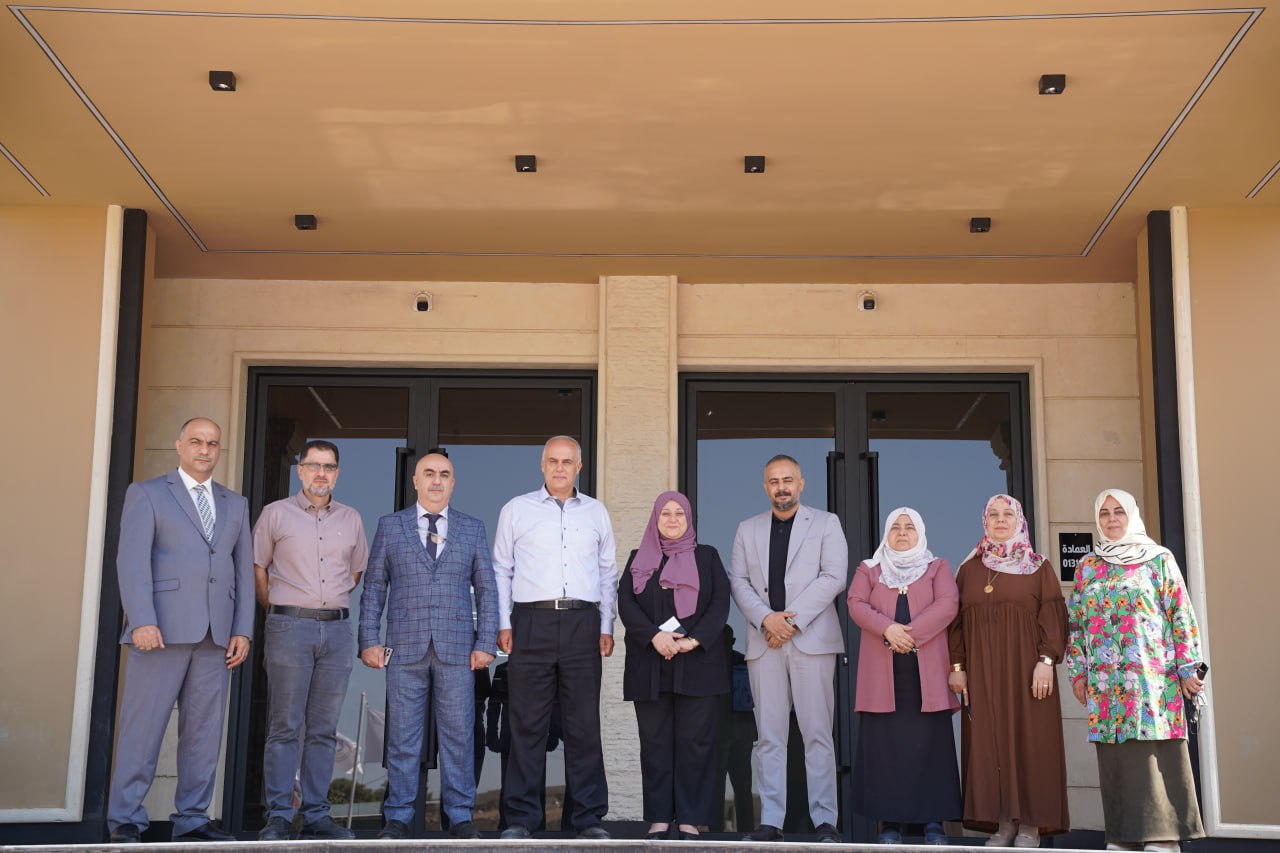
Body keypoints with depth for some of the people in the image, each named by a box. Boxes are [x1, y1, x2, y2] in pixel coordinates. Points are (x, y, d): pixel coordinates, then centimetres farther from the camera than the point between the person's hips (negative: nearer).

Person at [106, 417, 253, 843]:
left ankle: (192, 820, 11)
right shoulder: (146, 493, 6)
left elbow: (244, 569, 15)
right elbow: (132, 560, -4)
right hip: (163, 629, -4)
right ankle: (125, 820, 6)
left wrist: (243, 630, 5)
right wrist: (142, 620, -16)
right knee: (142, 727, -2)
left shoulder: (235, 504, 19)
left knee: (204, 731, 4)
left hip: (217, 635, 4)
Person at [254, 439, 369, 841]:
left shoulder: (351, 519, 12)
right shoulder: (276, 514, 3)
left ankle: (316, 815, 11)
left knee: (324, 729, 5)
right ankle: (278, 817, 2)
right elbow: (257, 568, 7)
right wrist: (279, 611, 10)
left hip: (337, 629, 3)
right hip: (290, 627, -3)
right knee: (285, 727, -3)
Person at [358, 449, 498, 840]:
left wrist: (486, 643, 0)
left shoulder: (473, 529, 11)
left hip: (457, 647, 0)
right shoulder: (390, 526, 10)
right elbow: (374, 587, 8)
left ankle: (460, 817, 10)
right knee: (402, 737, 3)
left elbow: (486, 589, 8)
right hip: (405, 647, 0)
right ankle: (397, 817, 11)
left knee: (458, 735, 2)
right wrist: (369, 640, -1)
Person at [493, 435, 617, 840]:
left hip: (583, 623, 2)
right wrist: (503, 624, 0)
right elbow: (501, 570, 9)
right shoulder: (516, 509, 8)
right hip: (532, 622, -1)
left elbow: (608, 574, 15)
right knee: (527, 723, 0)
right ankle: (521, 817, 6)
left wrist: (607, 627, 8)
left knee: (584, 723, 3)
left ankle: (588, 817, 10)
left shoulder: (596, 512, 14)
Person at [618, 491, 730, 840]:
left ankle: (690, 818, 1)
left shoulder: (707, 556, 11)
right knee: (655, 741, 1)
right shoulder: (638, 559, 14)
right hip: (650, 664, 1)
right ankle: (659, 818, 6)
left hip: (697, 662, -1)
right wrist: (654, 636, -15)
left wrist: (695, 640, -14)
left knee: (694, 740, -3)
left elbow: (720, 603, 1)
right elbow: (626, 602, 1)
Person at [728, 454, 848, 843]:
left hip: (812, 638, -2)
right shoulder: (748, 529, 16)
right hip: (763, 642, 3)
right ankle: (770, 821, 5)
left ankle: (824, 820, 1)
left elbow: (833, 577, -4)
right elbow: (738, 581, 8)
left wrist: (793, 620, -11)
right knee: (769, 735, 2)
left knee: (817, 733, -3)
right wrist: (766, 618, -10)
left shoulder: (826, 523, 7)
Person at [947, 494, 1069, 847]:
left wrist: (1046, 660, -13)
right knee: (988, 743, 0)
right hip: (981, 672, 2)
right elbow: (956, 620, 9)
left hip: (1025, 668, -2)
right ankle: (1003, 824, 4)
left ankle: (1030, 825, 2)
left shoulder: (1038, 568, 5)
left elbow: (1052, 616, -2)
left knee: (1028, 739, -3)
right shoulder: (970, 569, 12)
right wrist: (957, 665, 1)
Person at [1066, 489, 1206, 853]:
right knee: (1115, 756, 3)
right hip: (1105, 680, 3)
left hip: (1152, 675, -3)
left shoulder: (1159, 559, 4)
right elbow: (1076, 620, 14)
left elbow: (1180, 612, 0)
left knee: (1155, 752, -6)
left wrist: (1188, 666, -6)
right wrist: (1077, 670, 8)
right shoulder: (1088, 566, 14)